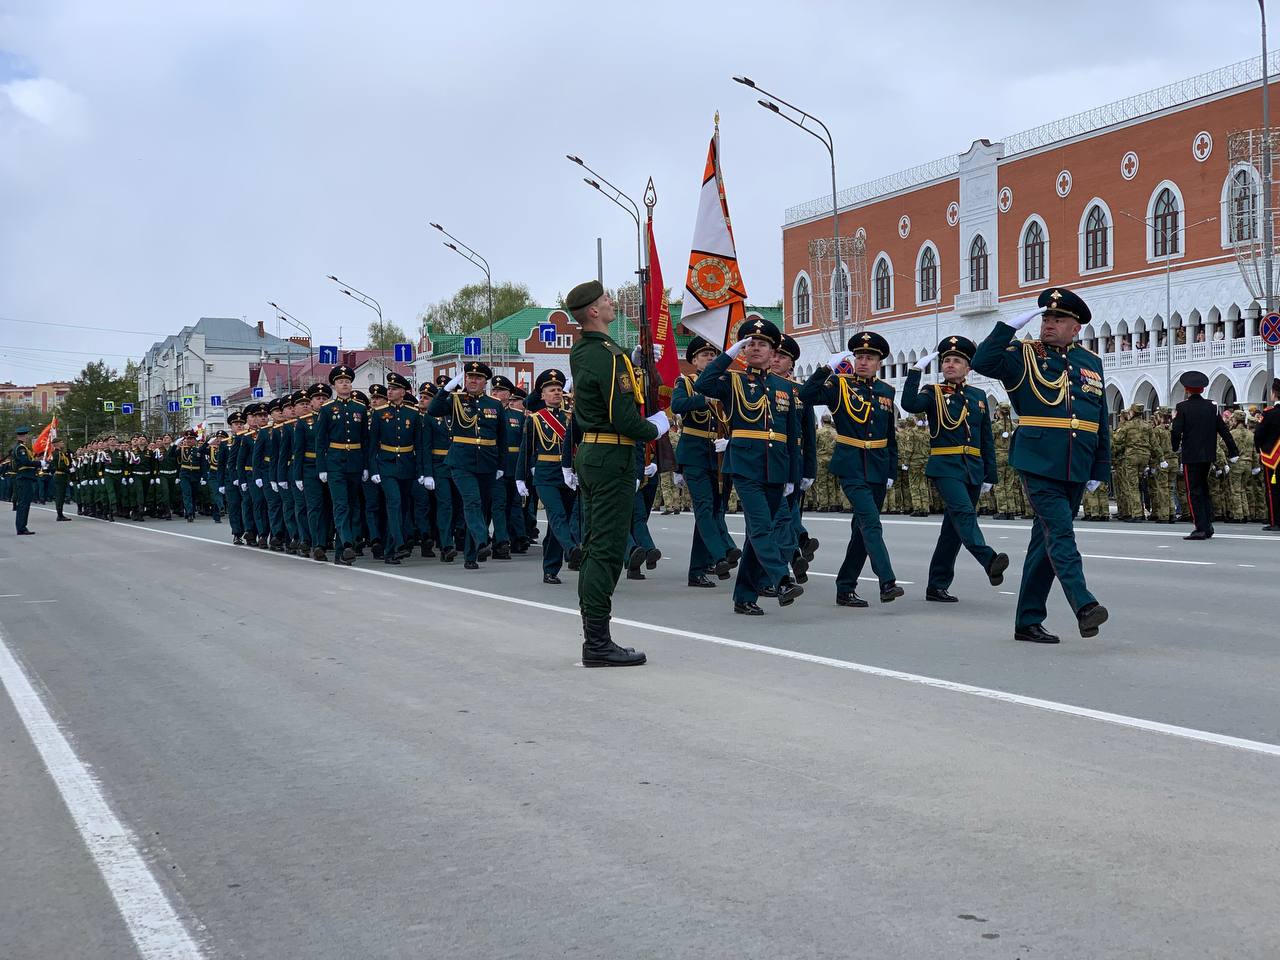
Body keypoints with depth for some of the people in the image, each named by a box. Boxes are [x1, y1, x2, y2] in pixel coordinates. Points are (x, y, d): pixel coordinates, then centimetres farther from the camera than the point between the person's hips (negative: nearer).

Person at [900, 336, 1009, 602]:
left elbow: (987, 439, 17)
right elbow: (909, 404, -20)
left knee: (954, 529, 7)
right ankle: (989, 562, -43)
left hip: (973, 470, 5)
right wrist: (917, 369, -18)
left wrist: (990, 476, 13)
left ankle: (937, 586, 12)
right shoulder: (933, 393, 3)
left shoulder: (978, 396, 15)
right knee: (963, 512, -27)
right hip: (946, 468, -5)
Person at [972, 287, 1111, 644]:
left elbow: (1101, 422, 16)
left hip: (1075, 471, 5)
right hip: (1039, 466, -5)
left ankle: (1028, 621, 15)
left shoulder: (1091, 362, 13)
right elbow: (983, 362, -17)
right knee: (1060, 533, -17)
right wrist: (1012, 326, -19)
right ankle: (1084, 606, -24)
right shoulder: (1025, 355, 1)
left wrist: (1099, 470, 12)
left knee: (1047, 541, 9)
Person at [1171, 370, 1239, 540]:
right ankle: (1208, 525, 16)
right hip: (1208, 455, 5)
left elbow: (1176, 431, -15)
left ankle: (1201, 528, -7)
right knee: (1204, 488, 19)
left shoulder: (1182, 408, -9)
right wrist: (1233, 452, 11)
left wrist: (1176, 447, 4)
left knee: (1194, 491, -2)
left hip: (1191, 456, -5)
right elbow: (1223, 430, 6)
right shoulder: (1211, 407, 5)